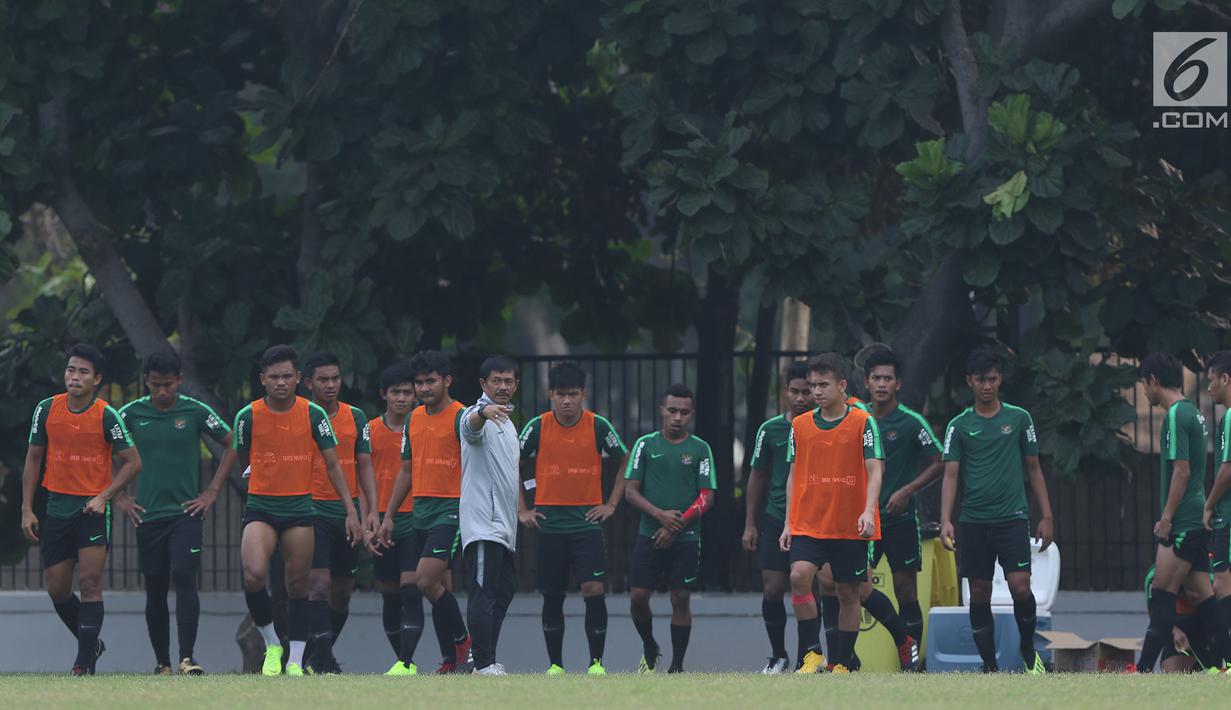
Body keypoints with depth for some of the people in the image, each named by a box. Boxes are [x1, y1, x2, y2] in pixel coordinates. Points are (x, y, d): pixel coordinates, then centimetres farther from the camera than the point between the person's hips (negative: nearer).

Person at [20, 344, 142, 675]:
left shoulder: (107, 416, -9)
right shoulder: (47, 409, 0)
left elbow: (132, 462, -2)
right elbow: (33, 460, 9)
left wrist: (104, 496, -13)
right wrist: (27, 509, 4)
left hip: (93, 508, -4)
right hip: (57, 507, 4)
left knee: (90, 582, -13)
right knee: (56, 588, 4)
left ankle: (85, 661, -10)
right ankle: (91, 643, 26)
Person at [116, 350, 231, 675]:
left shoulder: (196, 411, -2)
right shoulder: (131, 413, 2)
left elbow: (233, 447, 7)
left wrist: (212, 493, 3)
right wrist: (118, 497, 6)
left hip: (186, 512, -2)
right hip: (147, 514, 2)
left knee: (184, 578, -18)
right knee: (155, 590, 5)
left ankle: (187, 658, -22)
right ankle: (162, 664, 14)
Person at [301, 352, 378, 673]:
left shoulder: (356, 417, 9)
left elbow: (364, 466, 11)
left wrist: (371, 511, 1)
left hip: (349, 512, 4)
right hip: (313, 511, -4)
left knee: (342, 592, 7)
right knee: (319, 584, -16)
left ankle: (319, 655, 20)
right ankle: (323, 658, -18)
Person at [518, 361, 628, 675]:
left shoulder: (598, 427, -3)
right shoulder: (537, 427, -2)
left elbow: (626, 461, 11)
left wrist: (611, 504, 5)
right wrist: (522, 510, 5)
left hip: (587, 521, -1)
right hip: (549, 525, 1)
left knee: (594, 590, -12)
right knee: (552, 598, 5)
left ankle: (596, 662, -3)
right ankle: (555, 665, 15)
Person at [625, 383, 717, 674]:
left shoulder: (700, 449, 3)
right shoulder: (645, 445, 5)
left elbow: (707, 497, 0)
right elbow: (631, 491, 3)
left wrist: (676, 526, -10)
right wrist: (660, 514, -13)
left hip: (686, 538, -1)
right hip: (649, 536, 1)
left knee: (681, 599, -4)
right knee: (638, 596, -4)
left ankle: (677, 666, 4)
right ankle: (649, 650, 22)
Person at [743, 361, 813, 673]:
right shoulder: (770, 430, 5)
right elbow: (758, 477, 12)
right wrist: (750, 524, 9)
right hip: (776, 519, 2)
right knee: (772, 590, -4)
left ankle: (805, 659, 9)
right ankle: (778, 656, 10)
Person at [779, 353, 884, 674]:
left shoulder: (863, 422, -3)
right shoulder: (800, 425, 8)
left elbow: (874, 471, -8)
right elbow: (794, 476, 13)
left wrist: (868, 511, -23)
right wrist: (788, 523, 8)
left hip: (851, 527, -2)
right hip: (808, 524, 2)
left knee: (848, 593, 2)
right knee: (799, 576, -20)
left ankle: (842, 663, 12)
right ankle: (813, 652, -11)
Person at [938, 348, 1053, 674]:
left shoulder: (1019, 418, 6)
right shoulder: (959, 426, 5)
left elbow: (1033, 469, 11)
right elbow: (951, 475, 1)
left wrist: (1046, 516, 6)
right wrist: (945, 520, -12)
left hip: (1013, 517, -1)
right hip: (973, 521, 1)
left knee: (1020, 586, -14)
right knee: (979, 594, 2)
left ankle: (1029, 649, 10)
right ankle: (990, 666, 9)